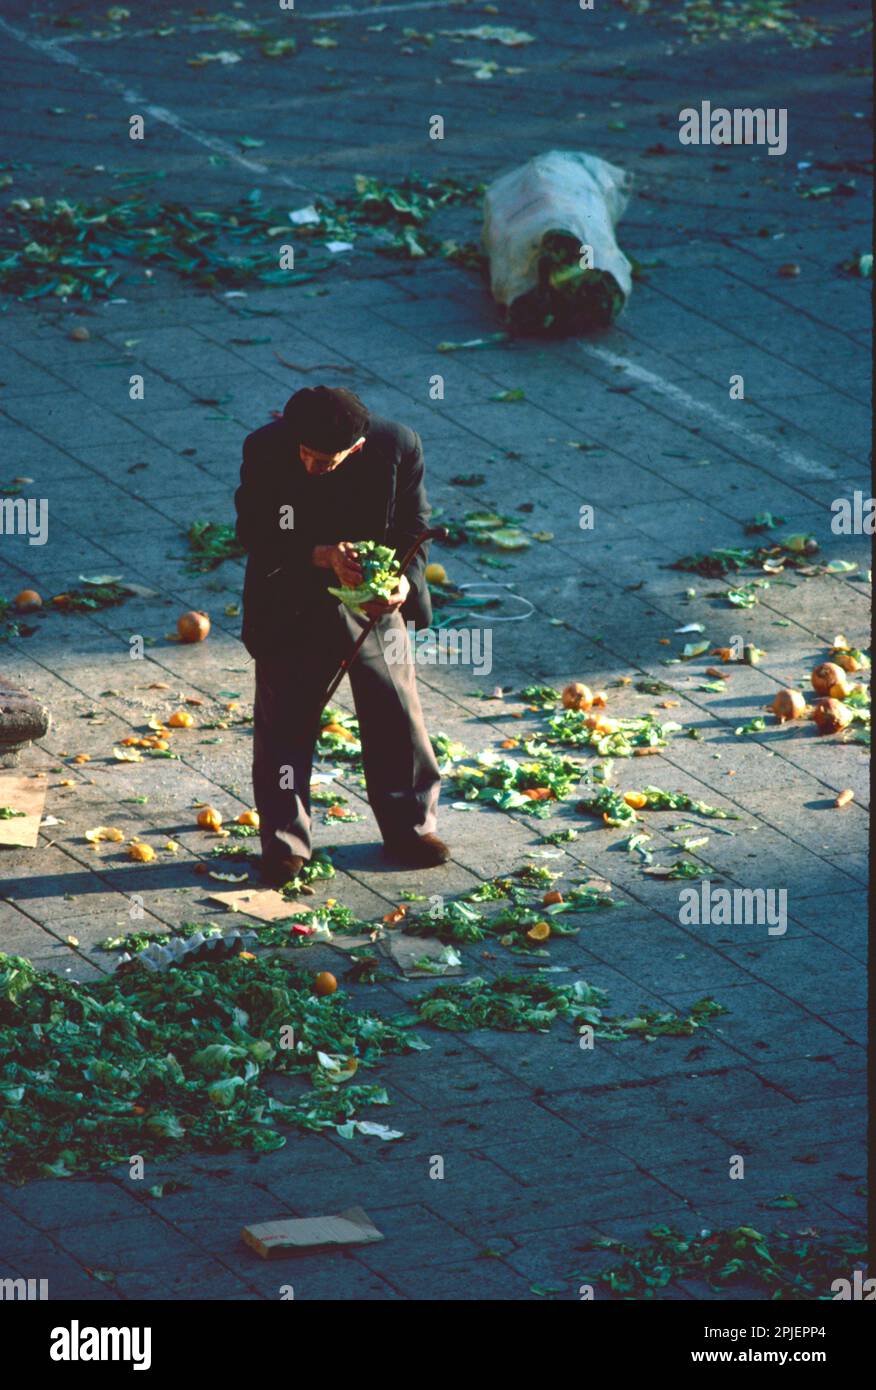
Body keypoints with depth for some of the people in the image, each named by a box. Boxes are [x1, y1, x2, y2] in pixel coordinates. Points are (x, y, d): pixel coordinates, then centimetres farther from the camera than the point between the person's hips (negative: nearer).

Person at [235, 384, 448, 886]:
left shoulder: (399, 446, -19)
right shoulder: (265, 450, -22)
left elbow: (414, 527, -7)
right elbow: (254, 534, -16)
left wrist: (406, 581, -26)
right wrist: (321, 556, -31)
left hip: (375, 601, 1)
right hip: (292, 606, -1)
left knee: (396, 714, 9)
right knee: (285, 722, 3)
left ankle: (410, 827, 27)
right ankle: (286, 841, 16)